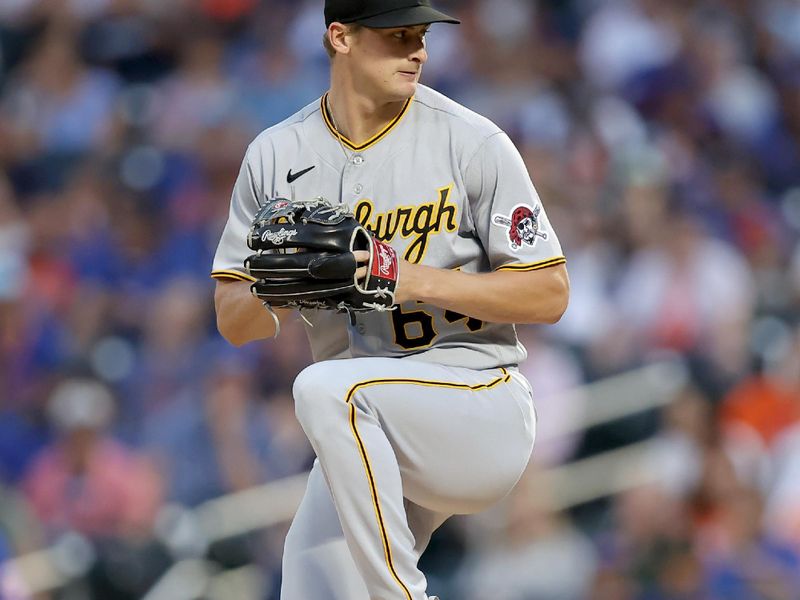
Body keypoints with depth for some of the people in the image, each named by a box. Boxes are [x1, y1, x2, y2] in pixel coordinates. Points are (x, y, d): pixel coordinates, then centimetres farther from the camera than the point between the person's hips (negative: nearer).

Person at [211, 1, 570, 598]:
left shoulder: (474, 143, -8)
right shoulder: (277, 156, 4)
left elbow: (549, 294, -8)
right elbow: (232, 321, 8)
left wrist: (417, 280, -19)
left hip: (481, 408, -5)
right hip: (360, 440, 5)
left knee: (326, 388, -31)